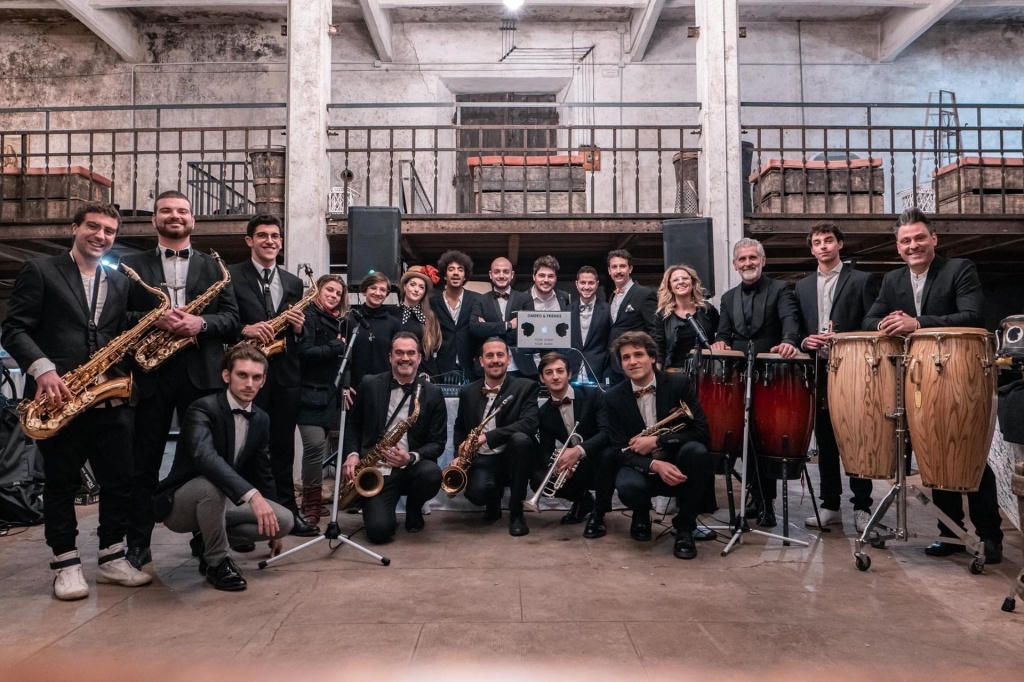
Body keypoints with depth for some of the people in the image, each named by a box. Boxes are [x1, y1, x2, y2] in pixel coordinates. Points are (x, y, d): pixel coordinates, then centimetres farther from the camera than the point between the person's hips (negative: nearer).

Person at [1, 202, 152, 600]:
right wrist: (42, 369, -18)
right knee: (61, 484, 6)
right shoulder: (40, 271, 3)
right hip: (60, 397, -4)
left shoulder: (119, 283, 17)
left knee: (120, 481, 5)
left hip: (110, 398, 4)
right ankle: (66, 564, 18)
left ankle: (112, 559, 20)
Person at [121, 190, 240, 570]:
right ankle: (138, 543, 18)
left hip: (202, 373, 0)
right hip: (150, 372, 0)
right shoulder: (132, 265, 10)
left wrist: (201, 323, -15)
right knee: (144, 461, 7)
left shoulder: (214, 267, 12)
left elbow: (232, 318, 4)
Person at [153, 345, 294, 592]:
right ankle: (216, 562, -16)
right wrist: (251, 495, -52)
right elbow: (205, 457, -42)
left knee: (285, 520, -13)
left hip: (222, 501, 6)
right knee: (211, 483, -39)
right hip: (179, 504, -6)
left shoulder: (261, 419, 0)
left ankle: (207, 541, 5)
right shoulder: (203, 409, -22)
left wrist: (270, 525, 15)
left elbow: (263, 472, 10)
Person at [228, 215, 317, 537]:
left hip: (284, 374, 4)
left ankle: (287, 511, 19)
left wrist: (298, 327, -6)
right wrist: (245, 329, -21)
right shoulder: (231, 276, 0)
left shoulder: (293, 283, 14)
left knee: (283, 447, 11)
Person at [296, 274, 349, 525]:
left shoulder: (336, 321, 17)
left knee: (320, 445, 9)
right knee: (315, 444, -16)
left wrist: (341, 348, 2)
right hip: (310, 392, -7)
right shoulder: (308, 316, -5)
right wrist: (337, 347, -12)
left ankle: (314, 499, 18)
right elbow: (304, 351, -17)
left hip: (329, 392, 7)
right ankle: (311, 503, -5)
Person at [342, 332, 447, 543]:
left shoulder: (433, 394, -1)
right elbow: (352, 423, 13)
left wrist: (411, 457, -21)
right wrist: (352, 454, -5)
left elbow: (438, 442, -2)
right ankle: (377, 506, 19)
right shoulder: (369, 385, 2)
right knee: (379, 531, -21)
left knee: (432, 474, -34)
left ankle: (413, 511, 3)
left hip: (412, 468, 1)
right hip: (376, 470, -1)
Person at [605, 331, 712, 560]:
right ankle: (641, 515, 7)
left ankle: (684, 527, -12)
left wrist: (657, 441, -22)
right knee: (628, 487, -34)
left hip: (677, 462, 0)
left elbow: (701, 431, -13)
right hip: (642, 466, 0)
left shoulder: (679, 384, -9)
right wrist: (655, 465, -29)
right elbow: (621, 449, -9)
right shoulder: (614, 397, -7)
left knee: (697, 451, -33)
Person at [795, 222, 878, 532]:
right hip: (817, 371, 4)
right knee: (824, 441, 9)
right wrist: (804, 341, -5)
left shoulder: (862, 280, 3)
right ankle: (830, 505, 17)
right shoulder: (802, 287, 15)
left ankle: (862, 507, 11)